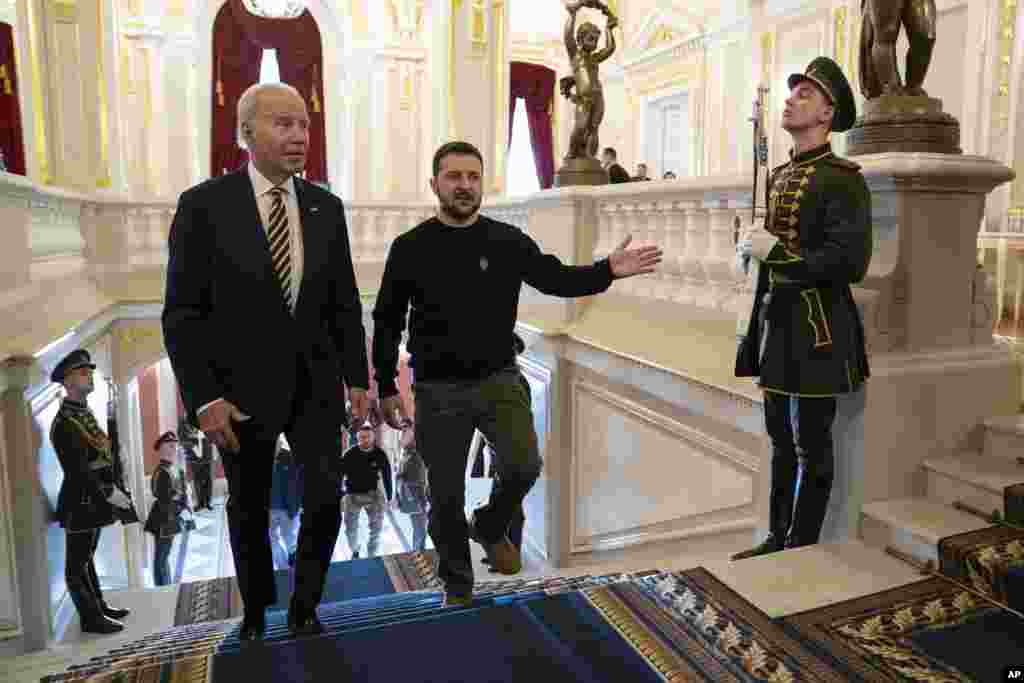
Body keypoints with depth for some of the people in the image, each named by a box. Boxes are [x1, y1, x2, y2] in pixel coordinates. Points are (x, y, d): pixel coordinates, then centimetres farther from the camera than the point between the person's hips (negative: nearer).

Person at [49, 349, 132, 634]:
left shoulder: (86, 414, 12)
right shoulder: (63, 423, -17)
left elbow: (106, 455, 13)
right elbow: (77, 469, -23)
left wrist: (117, 490, 7)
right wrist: (109, 494, -22)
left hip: (94, 501, 9)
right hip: (80, 503, -9)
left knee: (86, 557, 20)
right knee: (77, 563, 2)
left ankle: (99, 606, 30)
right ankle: (91, 618, 8)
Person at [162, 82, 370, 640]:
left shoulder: (326, 207, 2)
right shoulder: (204, 204, -8)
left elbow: (344, 303, 6)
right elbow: (182, 313, -9)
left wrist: (357, 378, 2)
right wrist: (204, 397, -15)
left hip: (314, 384, 2)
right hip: (241, 387, -2)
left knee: (325, 502, -4)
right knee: (248, 511, 14)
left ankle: (304, 610, 22)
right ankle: (256, 613, 39)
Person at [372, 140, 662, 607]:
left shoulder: (509, 241, 1)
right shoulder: (410, 248, -3)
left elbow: (556, 279, -3)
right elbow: (387, 323, 2)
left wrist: (607, 270, -21)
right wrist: (386, 389, 0)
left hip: (499, 379, 1)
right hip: (438, 389, -1)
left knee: (524, 466, -13)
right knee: (446, 497, 7)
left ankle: (490, 528, 21)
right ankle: (457, 585, 30)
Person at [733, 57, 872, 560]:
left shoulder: (842, 179, -11)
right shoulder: (779, 177, 14)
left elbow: (849, 263, -20)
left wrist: (774, 250, -18)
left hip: (817, 329, -8)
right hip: (776, 321, 8)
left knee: (810, 446, 2)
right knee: (781, 439, 15)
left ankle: (801, 551, 16)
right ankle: (777, 540, 28)